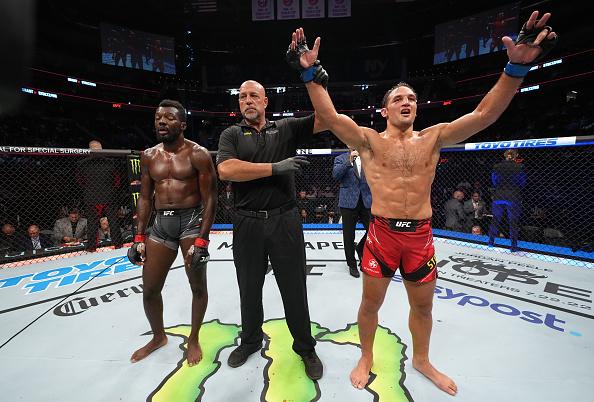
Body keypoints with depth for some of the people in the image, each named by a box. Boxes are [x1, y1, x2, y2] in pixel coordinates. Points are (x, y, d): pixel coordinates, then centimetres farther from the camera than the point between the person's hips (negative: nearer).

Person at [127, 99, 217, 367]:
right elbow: (145, 198, 13)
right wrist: (139, 237, 8)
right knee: (149, 288, 11)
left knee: (197, 285, 5)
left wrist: (201, 240, -16)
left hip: (192, 220, -4)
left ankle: (194, 339, 30)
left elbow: (210, 199, -10)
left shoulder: (198, 154, -8)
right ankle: (158, 337, 39)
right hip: (161, 223, 5)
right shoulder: (149, 156, 8)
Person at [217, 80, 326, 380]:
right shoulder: (231, 135, 5)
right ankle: (250, 340, 42)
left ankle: (305, 347, 33)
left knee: (294, 288, 10)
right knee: (249, 287, 17)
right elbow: (226, 170, -14)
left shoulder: (286, 128, 7)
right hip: (247, 223, 1)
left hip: (285, 220, 0)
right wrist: (276, 167, -15)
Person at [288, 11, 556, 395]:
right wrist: (311, 72, -21)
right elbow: (329, 116, -13)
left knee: (423, 305, 20)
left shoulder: (433, 138, 6)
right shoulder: (369, 140, -2)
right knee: (371, 302, 12)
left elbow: (484, 114, -3)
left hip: (421, 235, 3)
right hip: (382, 233, -2)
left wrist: (518, 67, -14)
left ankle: (421, 359, 48)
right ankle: (367, 358, 40)